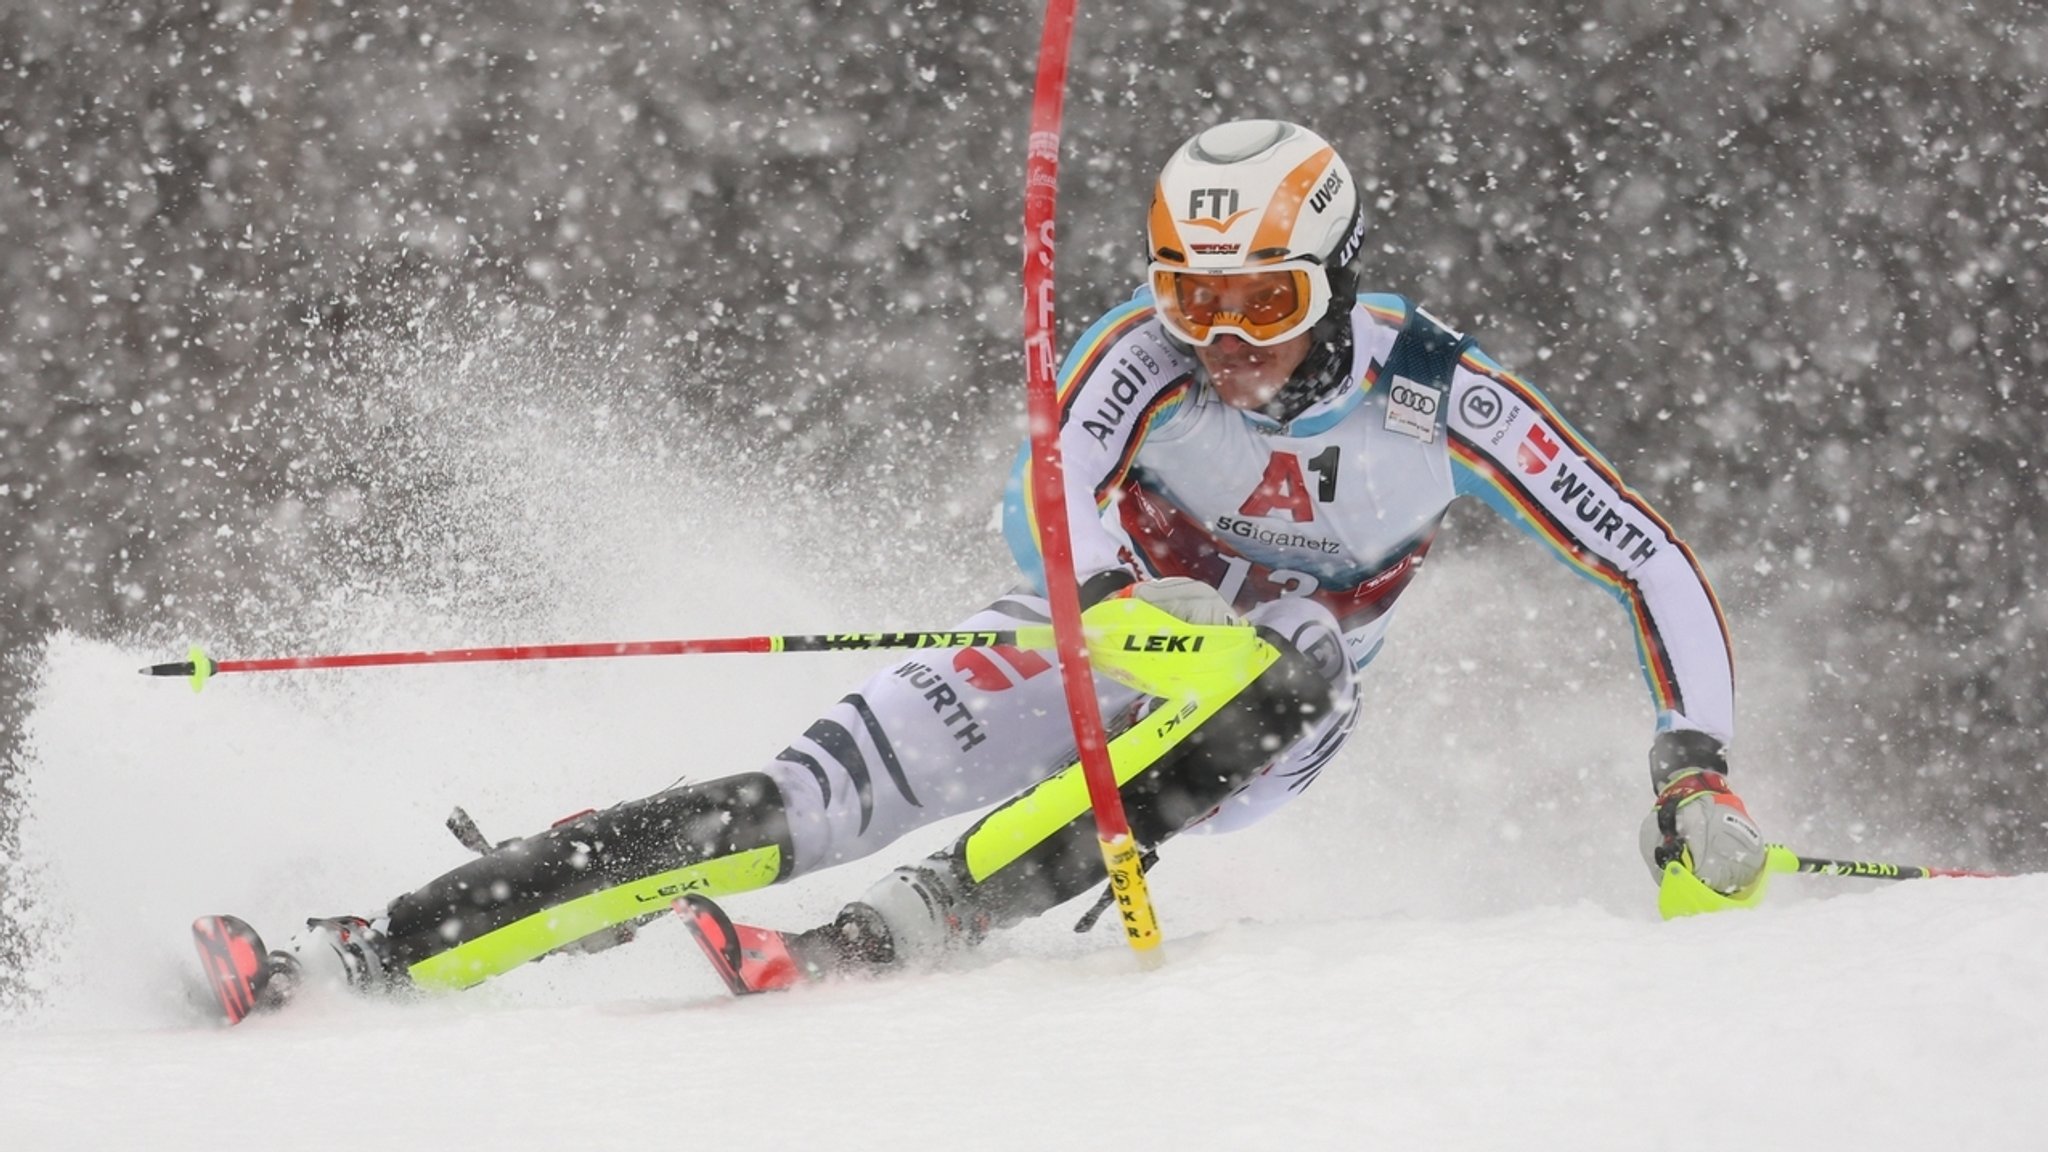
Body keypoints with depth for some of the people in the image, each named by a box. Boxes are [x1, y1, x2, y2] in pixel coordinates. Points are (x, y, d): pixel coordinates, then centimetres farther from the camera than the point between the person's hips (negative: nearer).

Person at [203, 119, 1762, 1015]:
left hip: (1268, 714, 0)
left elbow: (1658, 569, -13)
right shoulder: (1150, 352, -19)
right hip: (1107, 635, 0)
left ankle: (884, 943, -47)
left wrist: (1698, 770, -24)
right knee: (813, 801, -21)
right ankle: (378, 955, -27)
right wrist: (1131, 602, -57)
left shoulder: (1447, 402, -19)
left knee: (1289, 662, -38)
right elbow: (1050, 500, -36)